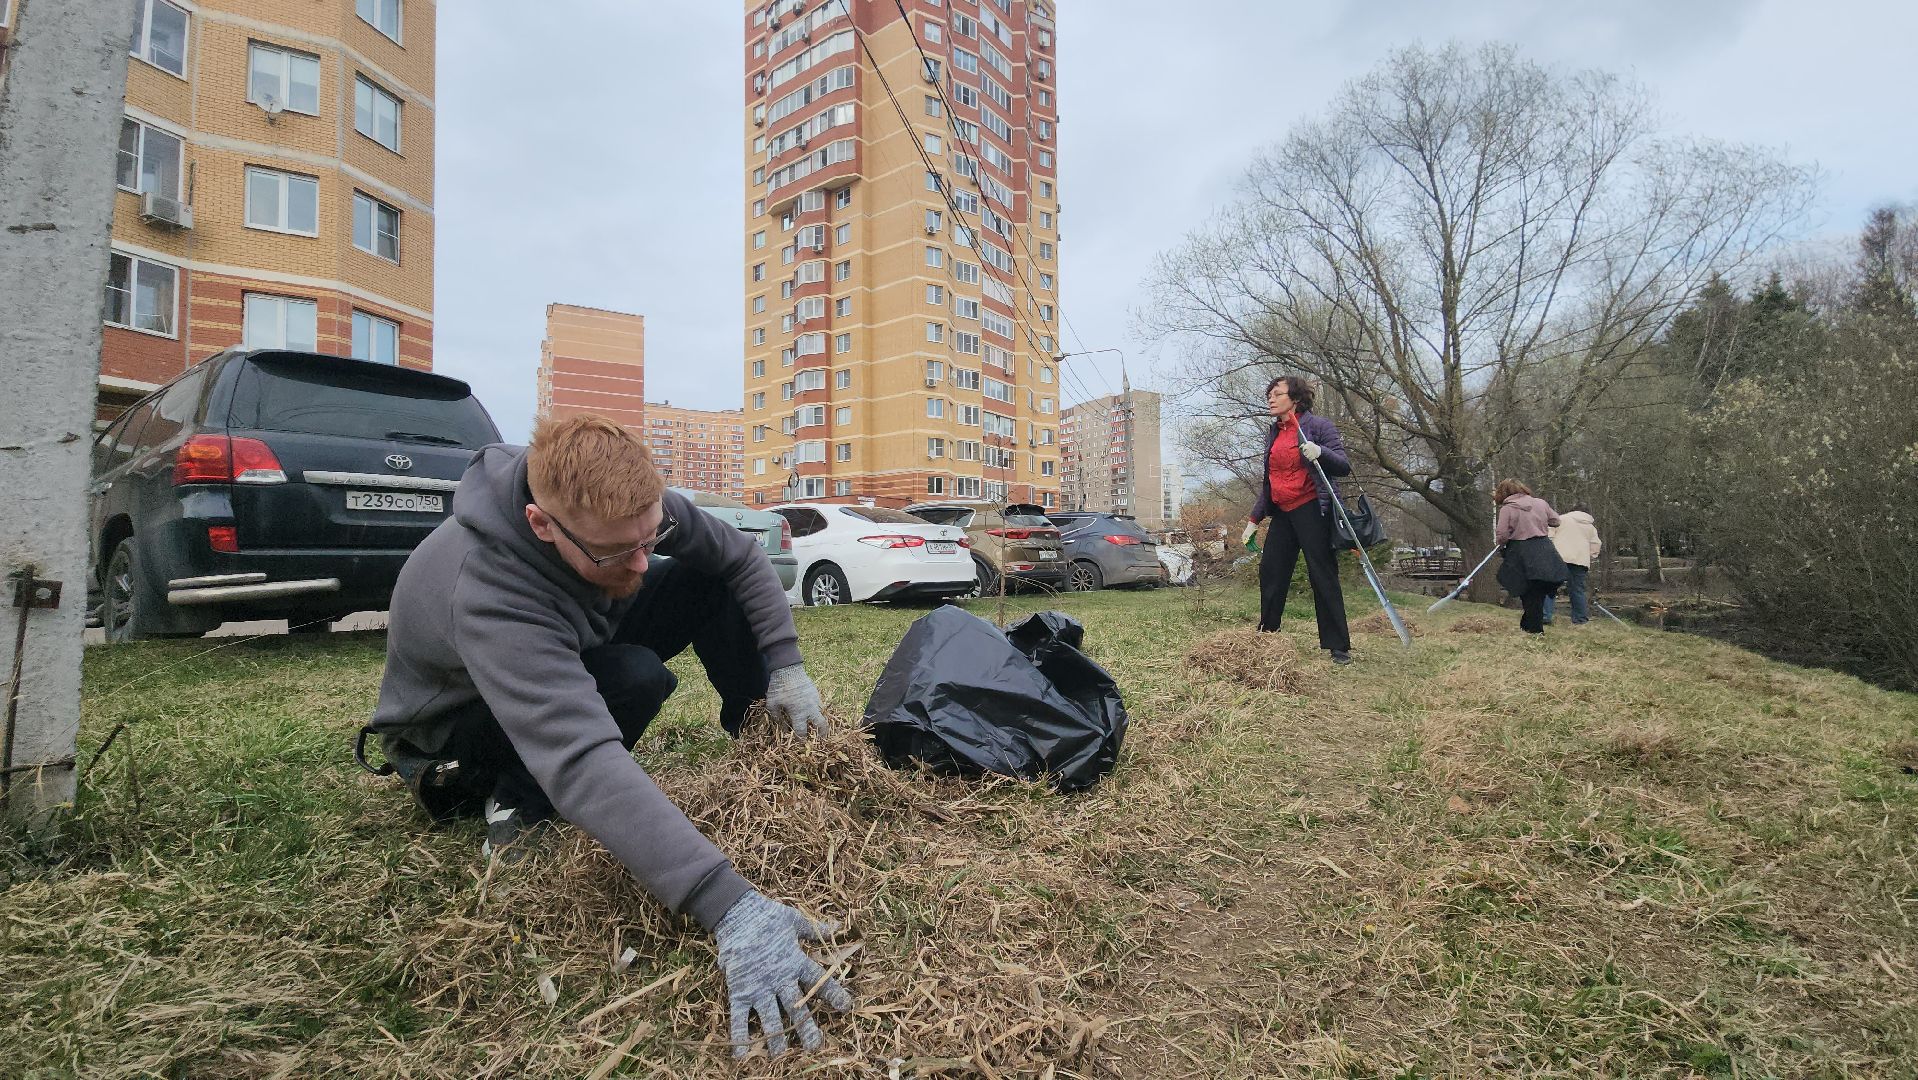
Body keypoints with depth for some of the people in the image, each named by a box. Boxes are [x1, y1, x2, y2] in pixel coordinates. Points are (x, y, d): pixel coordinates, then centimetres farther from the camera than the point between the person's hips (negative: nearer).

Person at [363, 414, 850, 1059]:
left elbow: (742, 557, -10)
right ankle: (518, 805, -10)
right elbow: (581, 759, -55)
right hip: (459, 723, -6)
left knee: (712, 580, -13)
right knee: (637, 679, -36)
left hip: (577, 655, 6)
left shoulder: (624, 509, -25)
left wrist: (784, 665, -20)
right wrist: (726, 904, -61)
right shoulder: (485, 592, -43)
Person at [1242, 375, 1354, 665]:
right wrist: (1254, 519, 19)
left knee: (1323, 577, -6)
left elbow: (1344, 466, -11)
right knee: (1270, 573, 7)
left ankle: (1339, 648, -1)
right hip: (1282, 513, 7)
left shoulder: (1317, 425, -5)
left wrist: (1320, 452, -31)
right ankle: (1266, 638, 19)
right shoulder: (1273, 434, 15)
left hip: (1311, 510, -7)